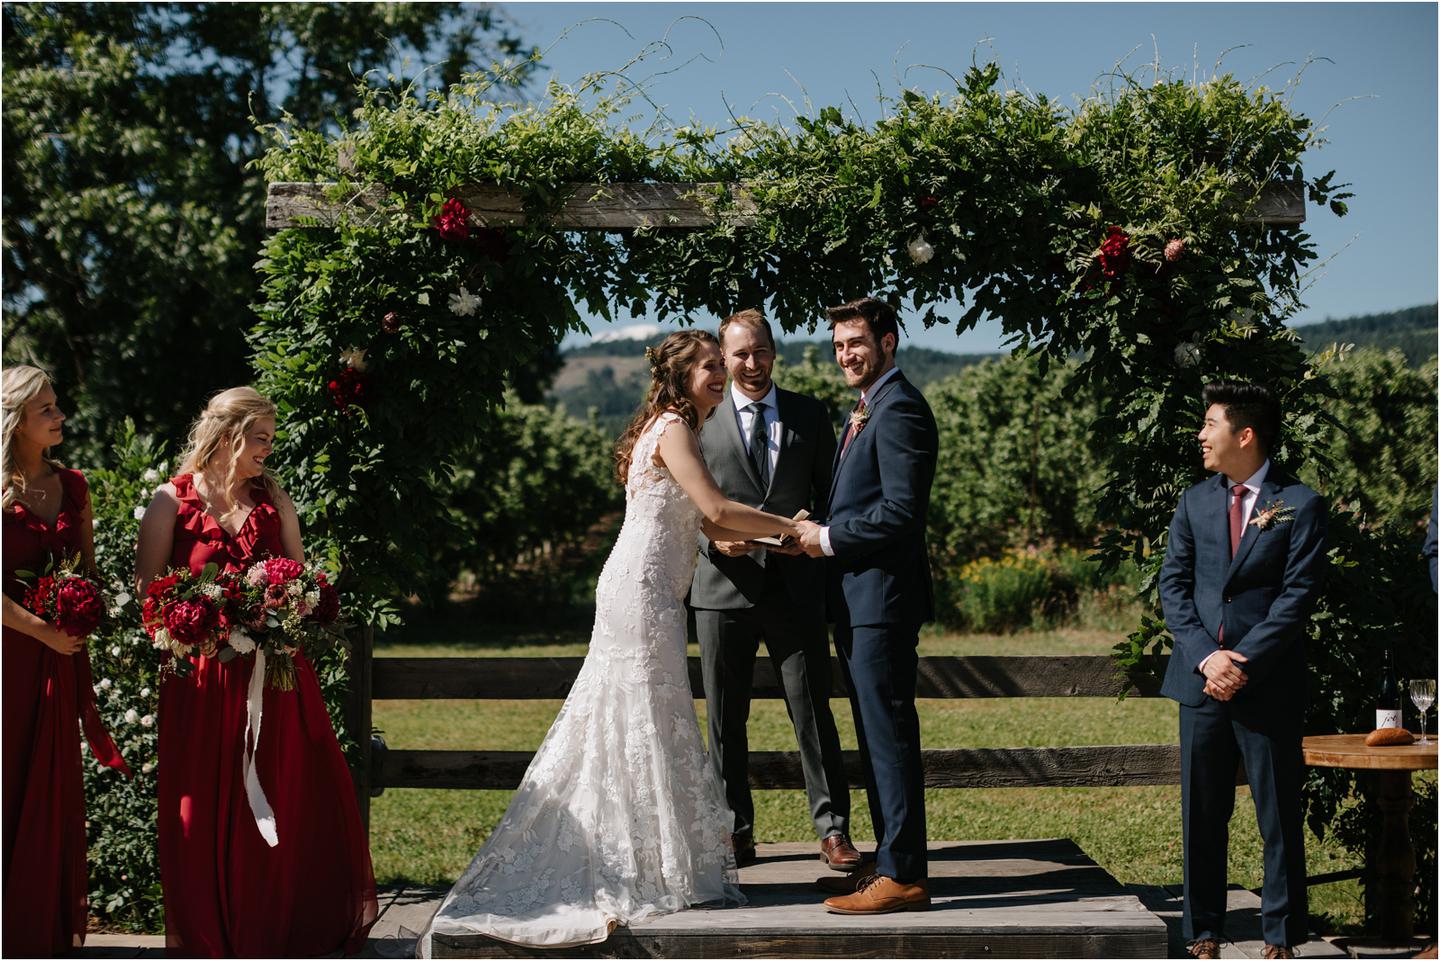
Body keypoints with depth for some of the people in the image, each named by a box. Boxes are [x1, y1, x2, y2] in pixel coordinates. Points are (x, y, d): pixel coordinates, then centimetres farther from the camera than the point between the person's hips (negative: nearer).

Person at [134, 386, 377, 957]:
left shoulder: (274, 501, 10)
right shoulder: (172, 500, 1)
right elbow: (147, 588, -1)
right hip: (202, 678, -3)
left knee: (291, 801, 4)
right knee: (207, 812, 4)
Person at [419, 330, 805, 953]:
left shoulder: (671, 429, 20)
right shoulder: (673, 429, -10)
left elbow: (707, 524, 16)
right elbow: (717, 509, -20)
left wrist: (778, 537, 9)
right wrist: (790, 526, -11)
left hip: (639, 593, 10)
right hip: (644, 591, -10)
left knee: (621, 726, 12)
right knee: (651, 724, -4)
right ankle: (658, 873, 4)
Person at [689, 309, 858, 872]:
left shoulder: (809, 415, 9)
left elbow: (830, 493, 12)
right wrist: (713, 538, -14)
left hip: (796, 587, 0)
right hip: (724, 587, 0)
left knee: (813, 713, 0)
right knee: (725, 720, 8)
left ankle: (832, 828, 10)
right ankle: (735, 832, 19)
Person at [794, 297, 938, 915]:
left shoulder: (900, 410, -14)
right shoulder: (867, 411, 19)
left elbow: (901, 511, -21)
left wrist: (829, 538, -13)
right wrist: (821, 533, 7)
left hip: (882, 597, -11)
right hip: (857, 601, 11)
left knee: (890, 735, -7)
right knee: (875, 736, 15)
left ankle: (903, 876, -2)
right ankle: (890, 862, 24)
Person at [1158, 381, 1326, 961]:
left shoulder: (1299, 505, -2)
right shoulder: (1195, 503, 11)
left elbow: (1297, 594, -8)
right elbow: (1173, 585, 6)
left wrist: (1244, 661, -15)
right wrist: (1205, 655, -9)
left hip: (1269, 686, -4)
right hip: (1201, 682, 4)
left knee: (1279, 817, 4)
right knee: (1201, 815, 8)